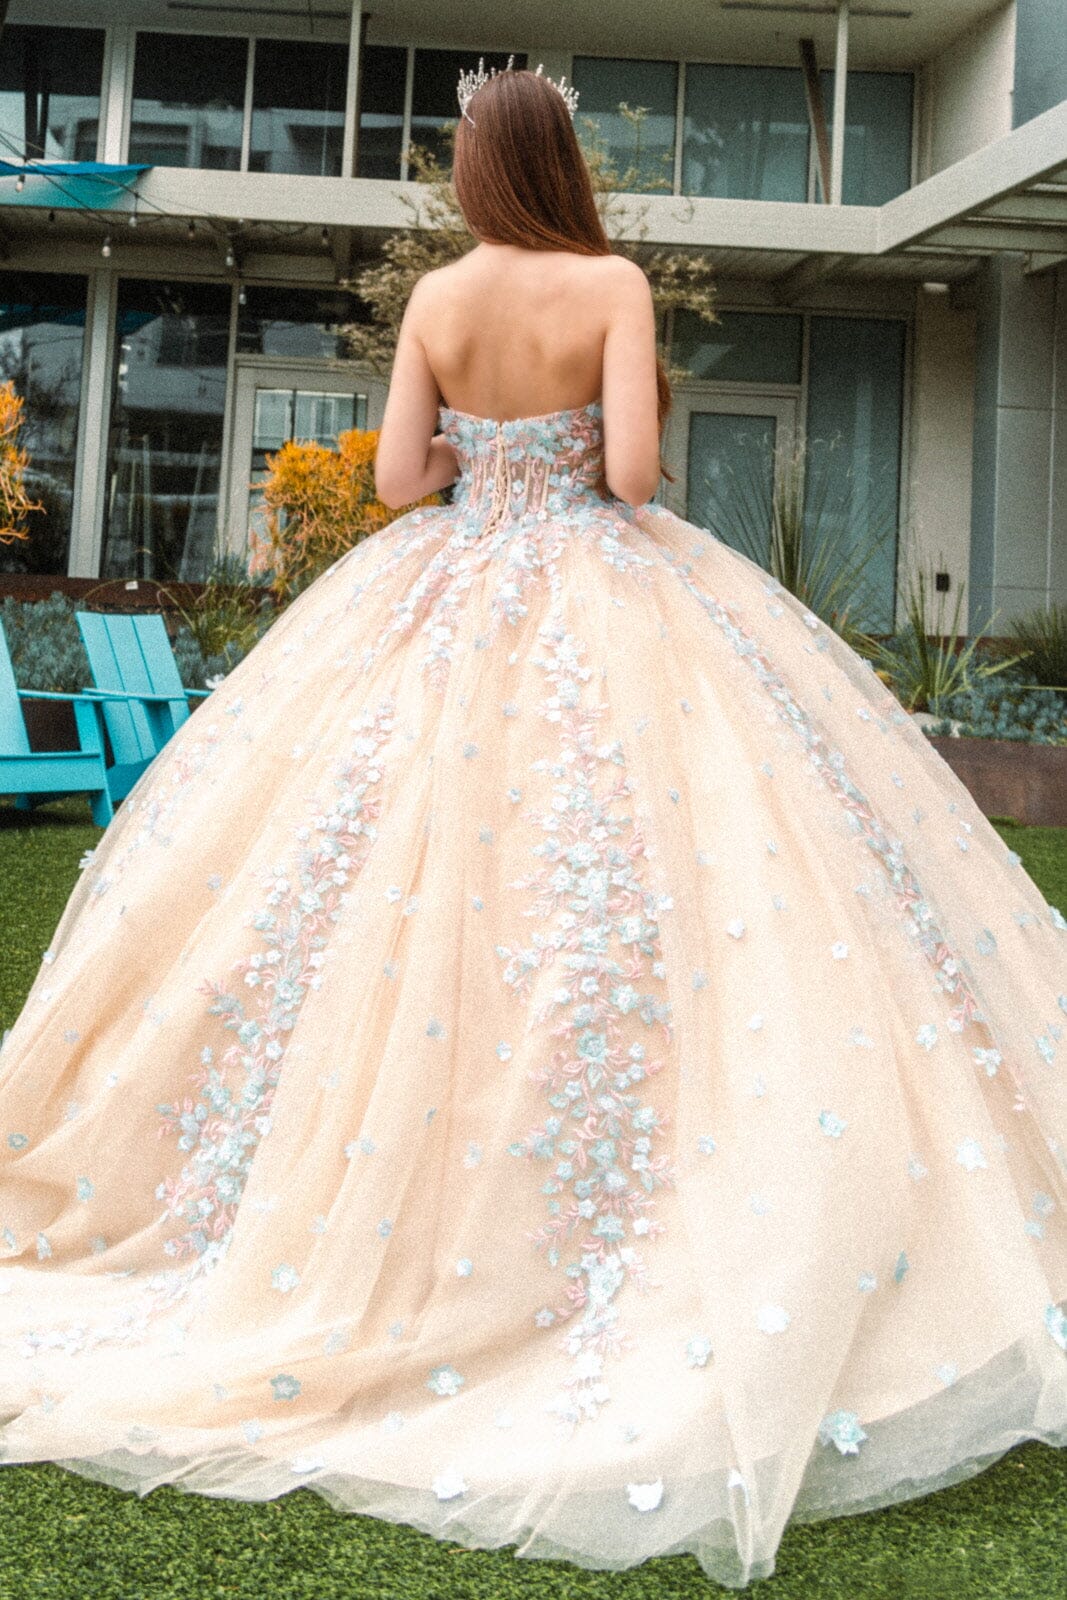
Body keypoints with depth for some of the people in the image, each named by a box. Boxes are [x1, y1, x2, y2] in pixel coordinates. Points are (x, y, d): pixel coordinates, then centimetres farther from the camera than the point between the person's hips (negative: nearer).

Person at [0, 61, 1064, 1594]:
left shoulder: (435, 298, 4)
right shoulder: (613, 284, -5)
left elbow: (398, 474, 3)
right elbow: (632, 469, -13)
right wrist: (592, 450, 9)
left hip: (447, 606, 4)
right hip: (603, 614, -4)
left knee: (416, 903, 9)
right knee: (617, 870, -1)